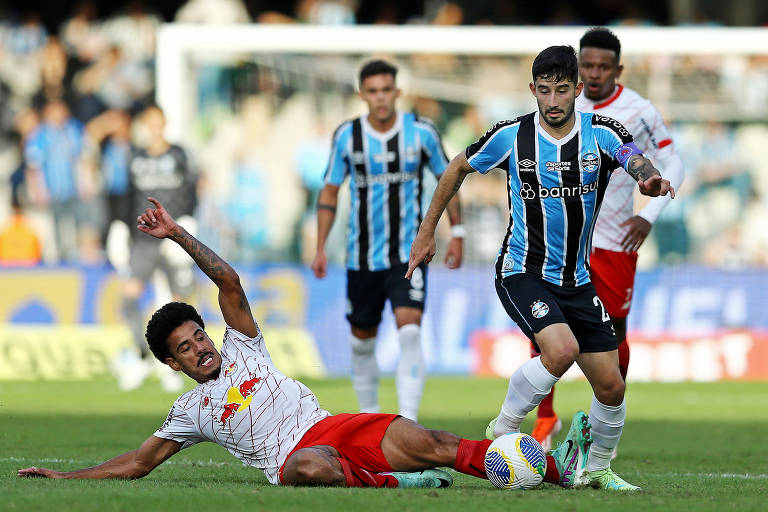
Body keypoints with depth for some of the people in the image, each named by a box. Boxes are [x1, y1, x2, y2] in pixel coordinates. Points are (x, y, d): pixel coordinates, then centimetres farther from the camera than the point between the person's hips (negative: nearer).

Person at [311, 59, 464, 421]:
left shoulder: (421, 132, -3)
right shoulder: (347, 136, -2)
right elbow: (329, 192, 7)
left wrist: (456, 233, 6)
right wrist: (321, 248, 3)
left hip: (409, 254, -2)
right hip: (362, 258, 2)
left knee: (409, 331, -20)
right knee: (362, 341, 10)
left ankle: (408, 422, -22)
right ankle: (368, 416, 29)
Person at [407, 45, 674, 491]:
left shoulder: (602, 133, -6)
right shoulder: (511, 136, -8)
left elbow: (639, 162, -26)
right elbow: (459, 169, 9)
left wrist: (651, 179, -50)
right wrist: (427, 232, 11)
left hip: (577, 281, 4)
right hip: (523, 274, -4)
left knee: (611, 386, 2)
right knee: (561, 350, -30)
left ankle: (597, 468, 27)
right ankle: (503, 432, -9)